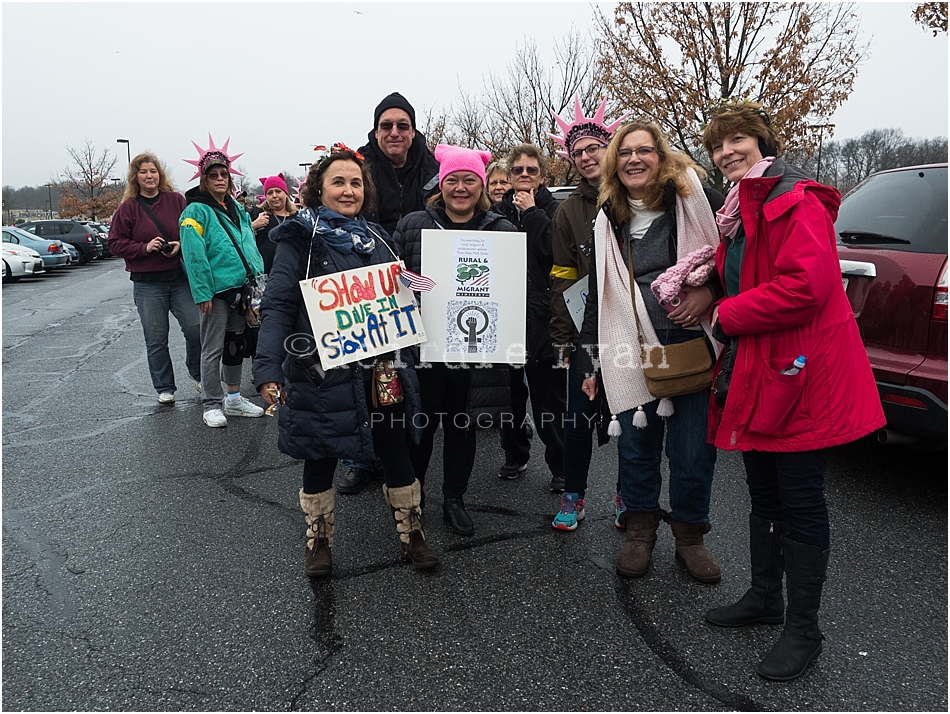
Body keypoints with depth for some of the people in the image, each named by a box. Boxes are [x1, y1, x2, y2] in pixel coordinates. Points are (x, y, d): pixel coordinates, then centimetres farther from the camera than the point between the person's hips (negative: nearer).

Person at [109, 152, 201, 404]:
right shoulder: (128, 207, 1)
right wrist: (145, 247, -13)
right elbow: (116, 243, 1)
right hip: (147, 283, 0)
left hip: (180, 277, 1)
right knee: (156, 339, 5)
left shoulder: (176, 200, 4)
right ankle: (165, 388, 19)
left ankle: (196, 371, 23)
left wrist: (181, 245, -11)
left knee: (195, 327, -5)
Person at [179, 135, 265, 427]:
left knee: (235, 345, 16)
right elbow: (194, 255, -15)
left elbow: (250, 245, 18)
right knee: (213, 349, 0)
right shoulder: (196, 211, -8)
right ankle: (212, 405, 10)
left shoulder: (237, 209, 15)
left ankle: (234, 398, 28)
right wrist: (202, 292, -21)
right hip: (216, 290, -7)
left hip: (242, 287, 7)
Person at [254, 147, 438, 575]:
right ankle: (319, 540, 30)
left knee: (396, 450, 10)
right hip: (322, 372, -4)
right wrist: (268, 370, -25)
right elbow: (278, 306, -13)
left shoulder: (376, 237, 12)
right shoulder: (300, 238, -5)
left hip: (380, 367, 5)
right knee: (320, 456, 10)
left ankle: (411, 535, 28)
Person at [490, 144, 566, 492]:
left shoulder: (553, 210, 3)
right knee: (510, 388, 11)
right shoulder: (498, 211, 11)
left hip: (542, 315, -3)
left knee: (549, 392, 0)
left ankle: (560, 466, 11)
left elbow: (556, 251, -14)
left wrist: (532, 213, -10)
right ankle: (515, 455, 28)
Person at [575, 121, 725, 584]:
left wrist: (710, 291, -14)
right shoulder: (608, 221, 12)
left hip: (693, 343, -2)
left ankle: (690, 532, 25)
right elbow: (596, 297, 14)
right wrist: (590, 361, 13)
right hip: (631, 353, 3)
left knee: (693, 450, 4)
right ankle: (640, 528, 29)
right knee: (636, 446, 9)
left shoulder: (694, 196, 2)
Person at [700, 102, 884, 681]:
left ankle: (803, 628, 16)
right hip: (756, 371, 9)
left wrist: (727, 315, -17)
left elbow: (807, 284, -25)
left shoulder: (796, 202, -14)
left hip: (801, 373, -9)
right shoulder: (740, 210, 17)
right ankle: (765, 596, 36)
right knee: (764, 494, 19)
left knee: (800, 501, 1)